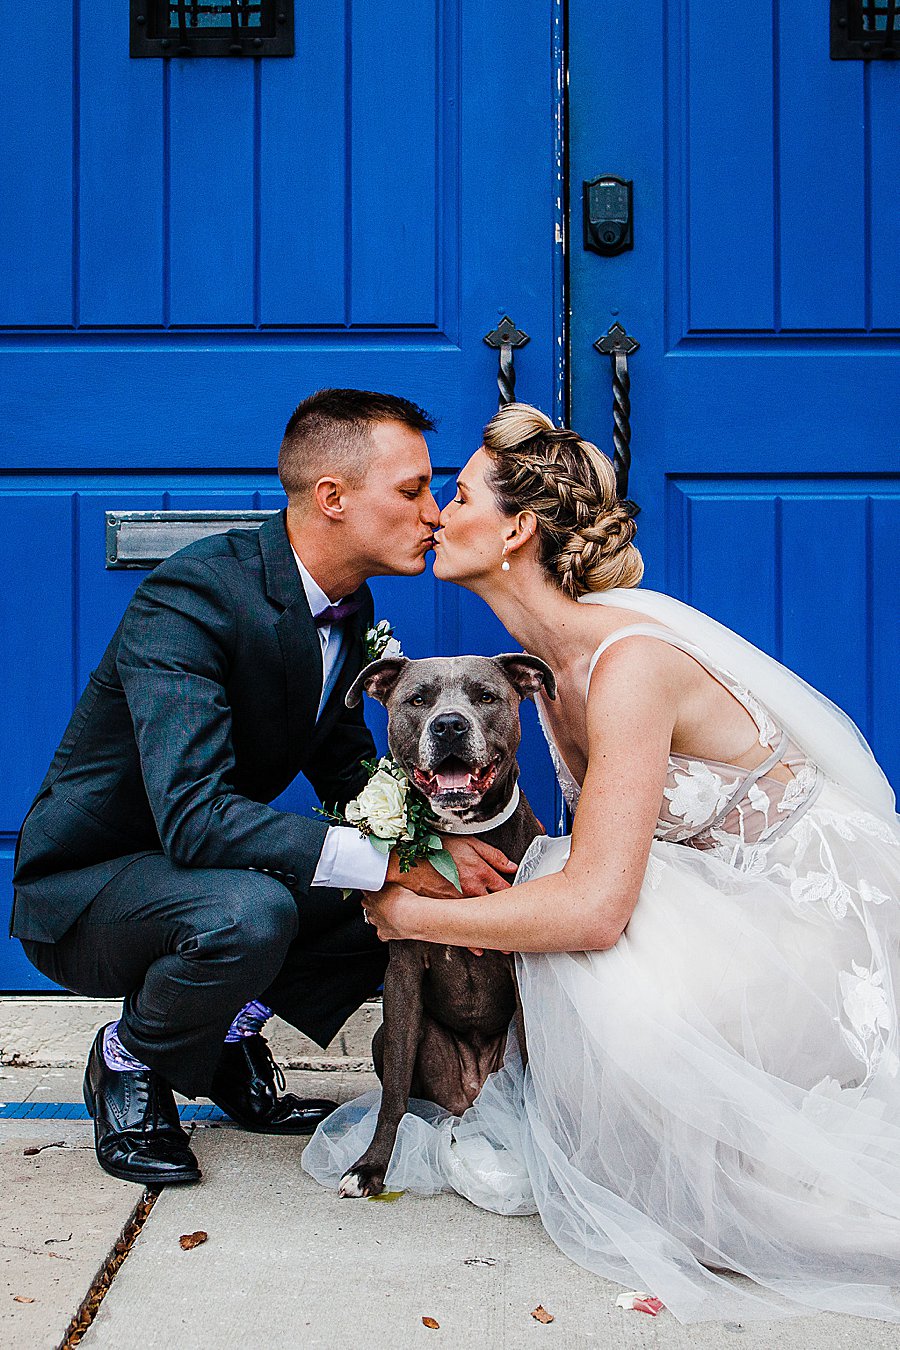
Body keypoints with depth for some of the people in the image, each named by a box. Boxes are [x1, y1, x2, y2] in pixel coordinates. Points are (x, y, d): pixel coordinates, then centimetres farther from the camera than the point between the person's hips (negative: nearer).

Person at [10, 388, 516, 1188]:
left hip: (203, 867, 8)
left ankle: (232, 1032, 10)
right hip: (83, 888, -8)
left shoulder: (348, 604, -1)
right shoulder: (191, 598, -28)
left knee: (419, 896, -7)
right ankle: (130, 1062, -5)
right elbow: (192, 814, -38)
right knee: (249, 909, -37)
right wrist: (391, 859, -40)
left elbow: (345, 768, 6)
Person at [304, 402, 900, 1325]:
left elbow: (595, 907, -34)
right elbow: (589, 854, 6)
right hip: (721, 917, 9)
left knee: (584, 955, -30)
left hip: (812, 929, -8)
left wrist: (413, 914, -21)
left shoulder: (629, 663, -27)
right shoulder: (551, 655, 2)